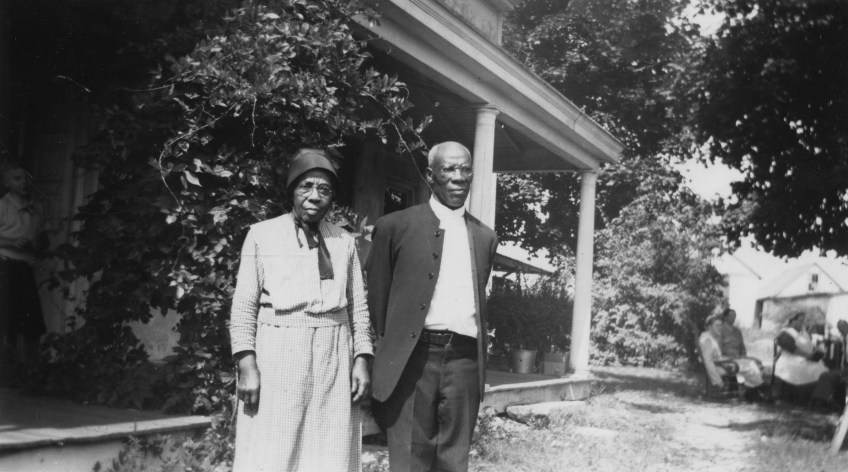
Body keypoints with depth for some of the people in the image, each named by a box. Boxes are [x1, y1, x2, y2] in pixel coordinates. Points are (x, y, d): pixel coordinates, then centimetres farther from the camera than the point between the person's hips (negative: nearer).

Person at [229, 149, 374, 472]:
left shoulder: (344, 242, 11)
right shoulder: (262, 235, 3)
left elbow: (359, 308, 12)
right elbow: (244, 306, 1)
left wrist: (362, 361, 3)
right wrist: (247, 366, -8)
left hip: (334, 360, 3)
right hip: (277, 359, -3)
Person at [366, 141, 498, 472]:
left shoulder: (485, 237, 15)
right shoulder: (395, 226, 2)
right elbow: (375, 298, 6)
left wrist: (478, 358, 15)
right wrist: (386, 354, 6)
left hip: (465, 361, 4)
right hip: (412, 359, -3)